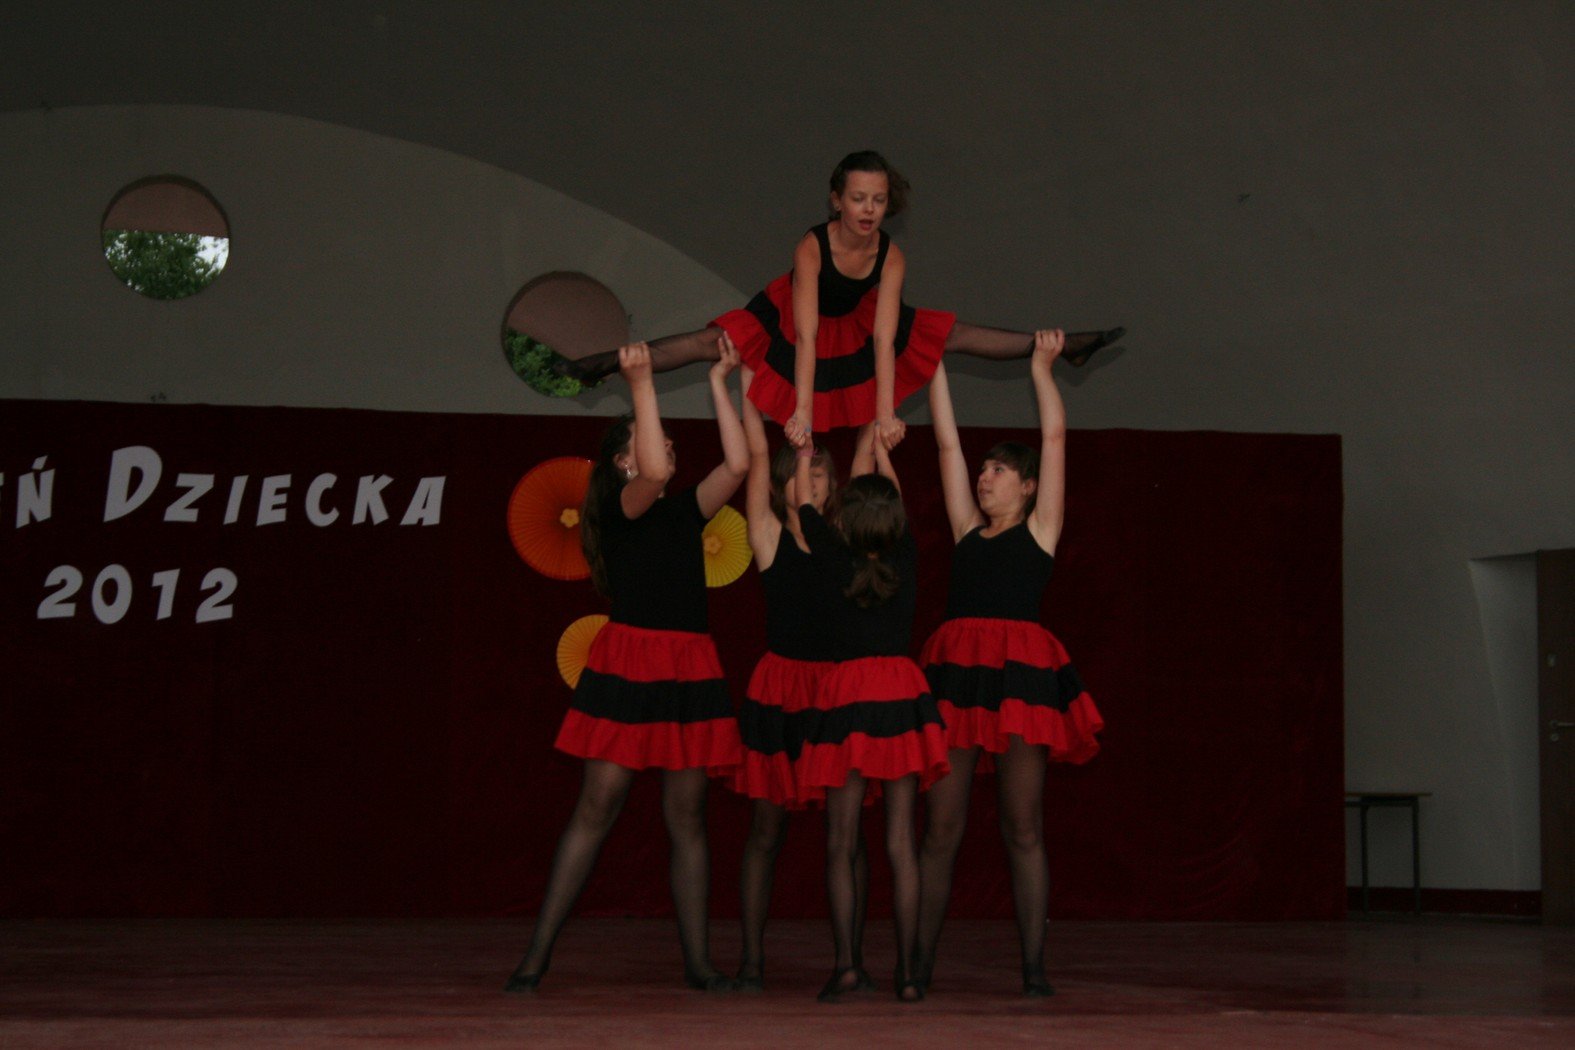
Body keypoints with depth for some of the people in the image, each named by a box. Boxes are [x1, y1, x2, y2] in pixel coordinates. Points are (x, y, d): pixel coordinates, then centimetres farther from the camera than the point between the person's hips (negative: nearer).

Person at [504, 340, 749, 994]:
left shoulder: (686, 510, 17)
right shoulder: (619, 509, 0)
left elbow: (738, 464, 6)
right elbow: (653, 474, -20)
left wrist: (718, 385, 10)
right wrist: (641, 382, -19)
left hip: (689, 669, 5)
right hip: (629, 662, -5)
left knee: (687, 814, 5)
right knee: (598, 805, -7)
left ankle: (698, 959, 8)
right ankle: (537, 955, -3)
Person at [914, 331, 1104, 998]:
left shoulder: (1039, 530, 11)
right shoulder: (968, 531, 20)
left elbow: (1055, 438, 10)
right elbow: (947, 443, 22)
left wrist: (1041, 367, 15)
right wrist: (935, 364, 23)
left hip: (1020, 669, -3)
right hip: (955, 667, 3)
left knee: (1023, 827, -3)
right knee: (941, 826, 2)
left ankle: (1034, 965, -3)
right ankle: (919, 961, 5)